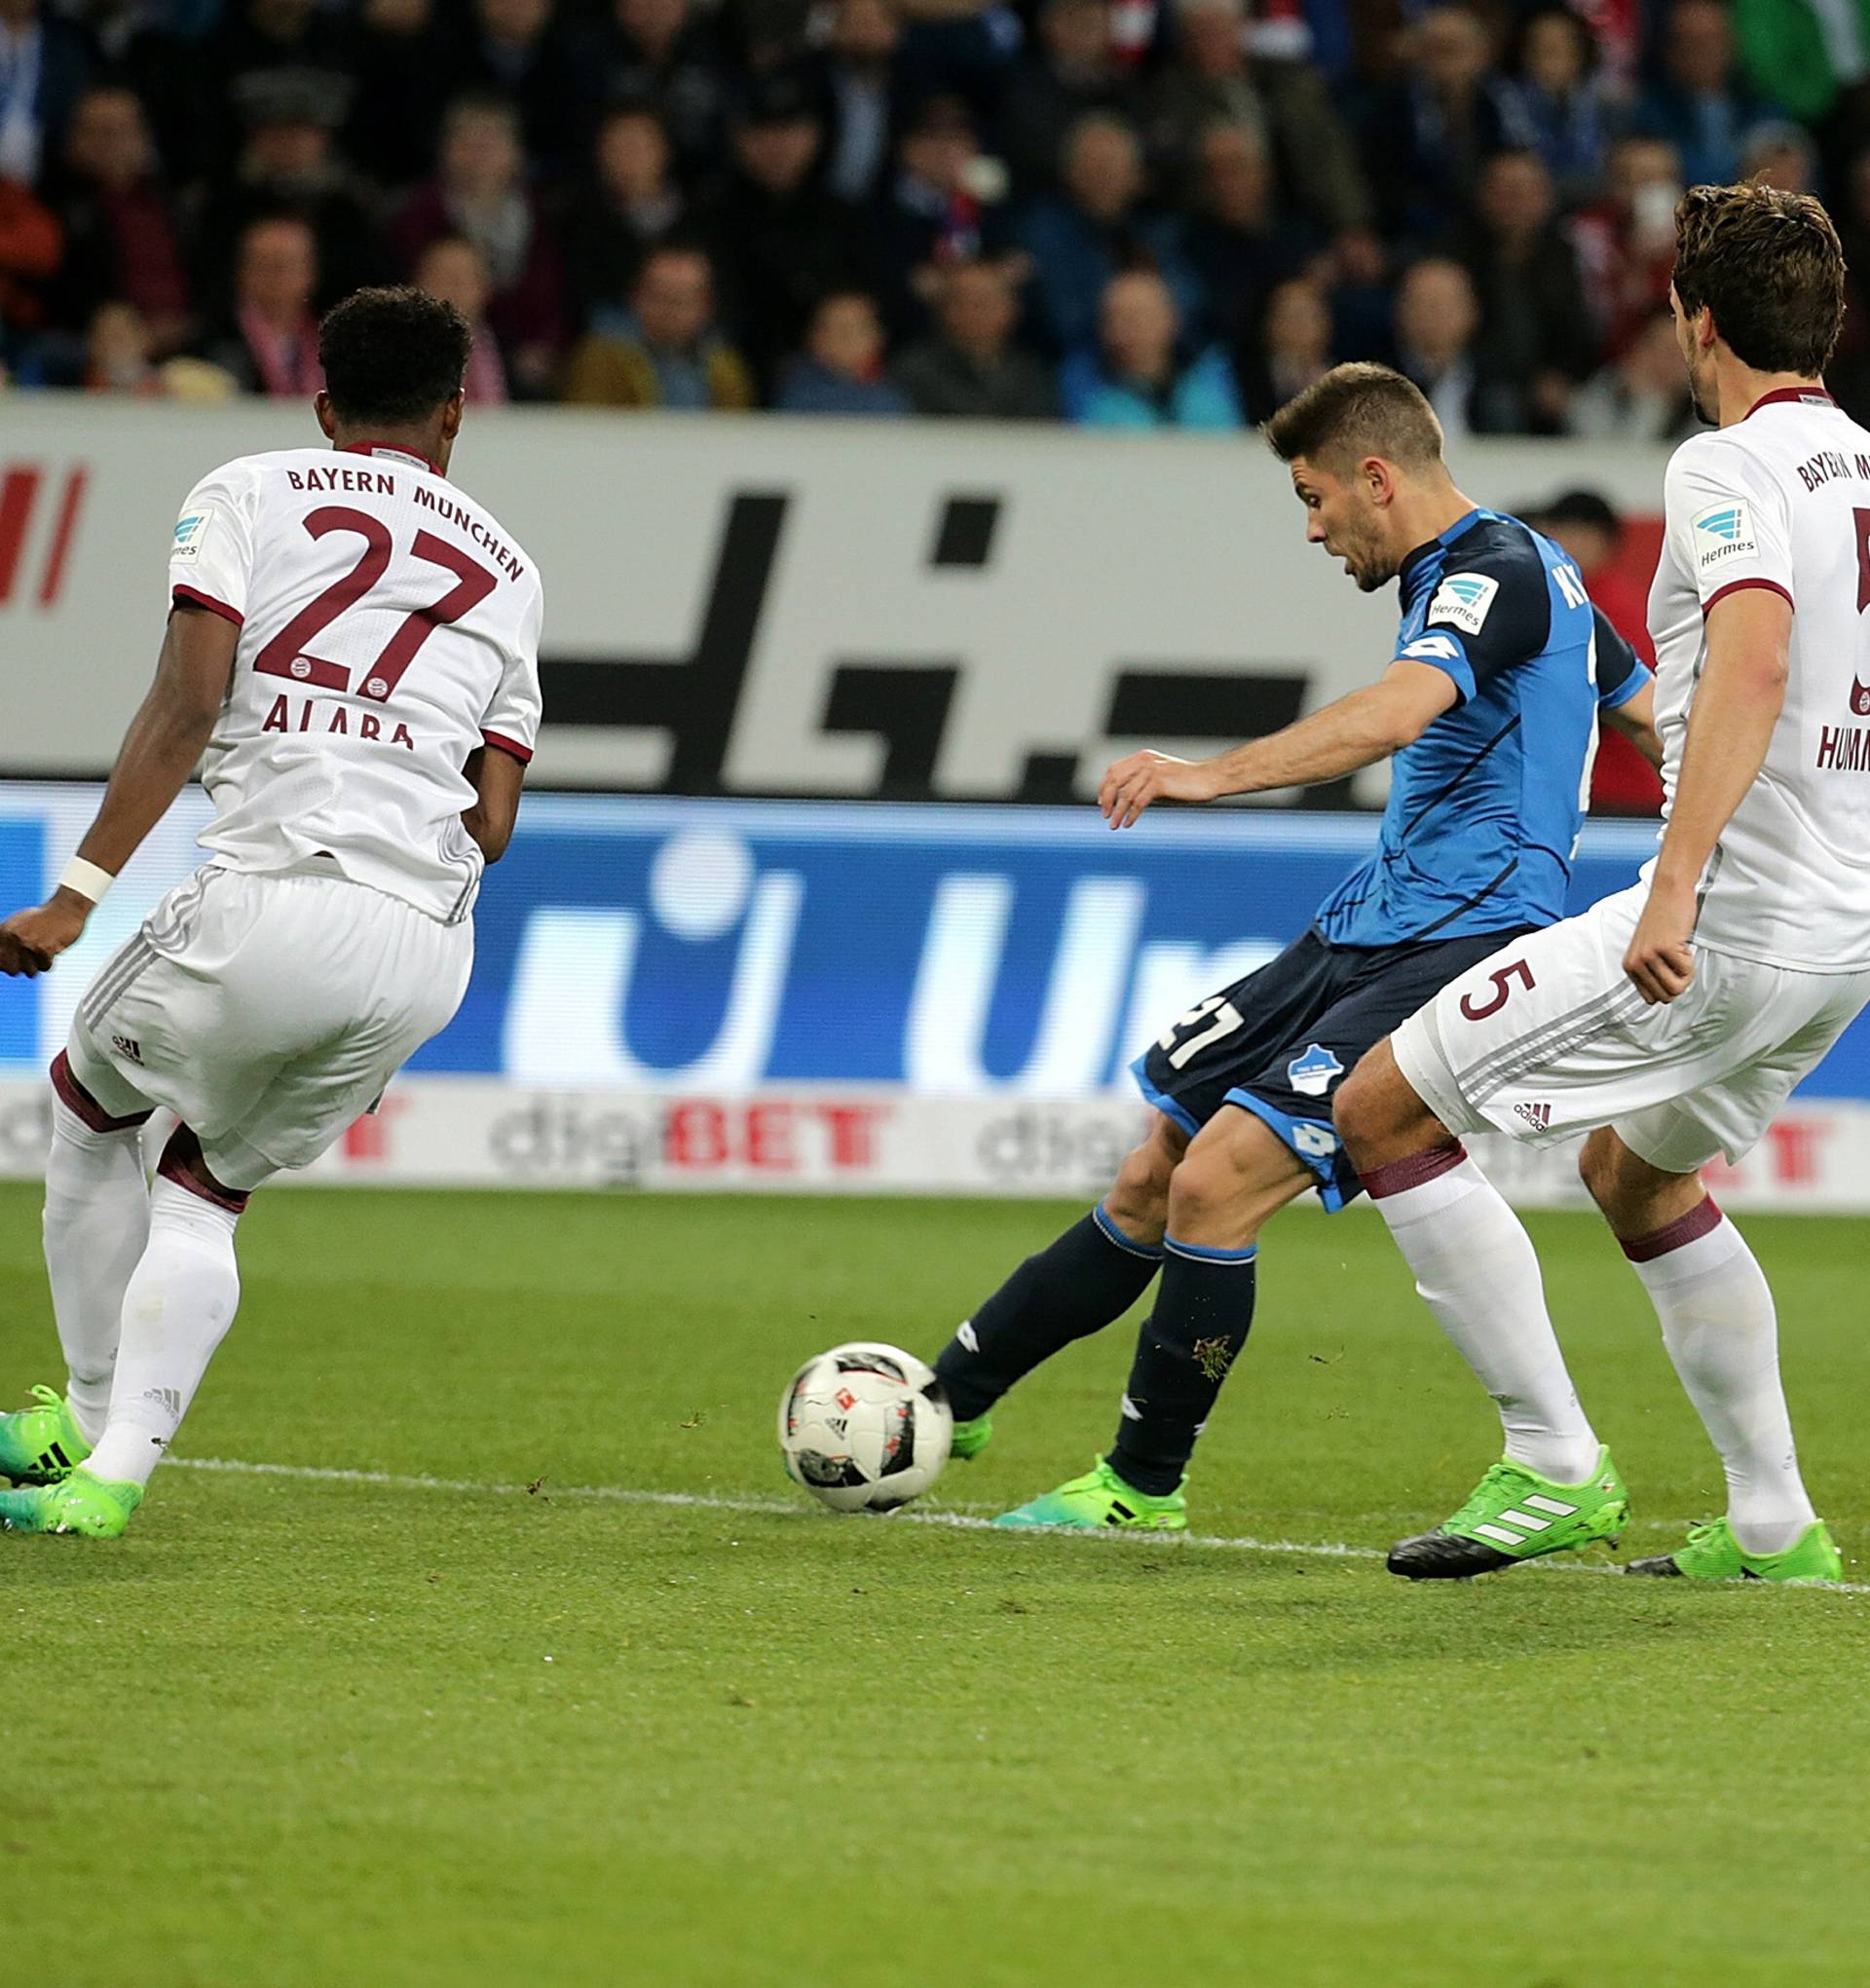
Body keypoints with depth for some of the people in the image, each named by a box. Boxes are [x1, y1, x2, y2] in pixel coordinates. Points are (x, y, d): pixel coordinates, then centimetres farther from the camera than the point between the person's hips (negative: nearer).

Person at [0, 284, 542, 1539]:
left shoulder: (250, 495, 9)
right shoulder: (506, 569, 20)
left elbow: (188, 704, -5)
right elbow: (493, 820, 16)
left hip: (271, 905, -4)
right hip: (430, 954, 4)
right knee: (207, 1190, 20)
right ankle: (112, 1471, 4)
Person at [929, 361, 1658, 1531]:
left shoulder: (1500, 570, -14)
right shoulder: (1454, 578, 19)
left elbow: (1395, 714, -34)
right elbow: (1655, 716, 28)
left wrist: (1212, 775, -42)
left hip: (1457, 950, -10)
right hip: (1358, 938, 10)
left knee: (1217, 1181, -17)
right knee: (1155, 1181, 10)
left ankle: (1145, 1487, -3)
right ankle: (952, 1401, 18)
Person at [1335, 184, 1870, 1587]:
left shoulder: (1729, 470, -13)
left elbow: (1754, 666, -29)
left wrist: (1680, 883, -36)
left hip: (1722, 927, -9)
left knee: (1385, 1110, -2)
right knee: (1633, 1170, 31)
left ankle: (1554, 1468, -5)